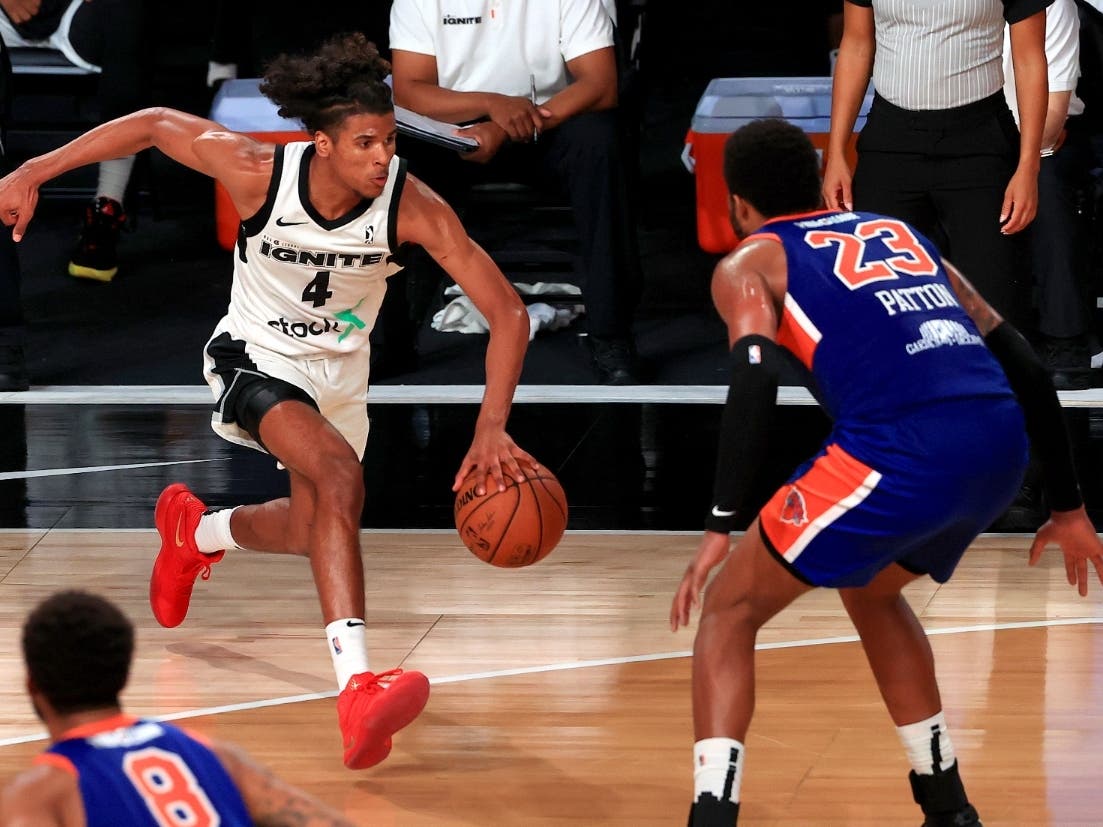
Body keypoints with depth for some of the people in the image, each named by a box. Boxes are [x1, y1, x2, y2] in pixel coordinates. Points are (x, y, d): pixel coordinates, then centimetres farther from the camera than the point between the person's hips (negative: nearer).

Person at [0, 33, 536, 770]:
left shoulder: (412, 207, -27)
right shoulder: (261, 173, -28)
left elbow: (507, 311, -25)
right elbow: (153, 125, -12)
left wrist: (492, 428, -37)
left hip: (338, 375, 4)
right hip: (255, 358, -4)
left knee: (312, 529, 20)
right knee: (340, 474, -31)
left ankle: (197, 529, 56)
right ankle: (358, 687, -41)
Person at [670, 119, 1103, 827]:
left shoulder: (750, 263, 17)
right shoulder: (900, 235, 32)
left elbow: (757, 377, -5)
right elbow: (1024, 366, 27)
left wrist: (723, 527, -7)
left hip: (900, 450, -6)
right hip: (1001, 447, 6)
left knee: (729, 610, 12)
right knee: (871, 592, 34)